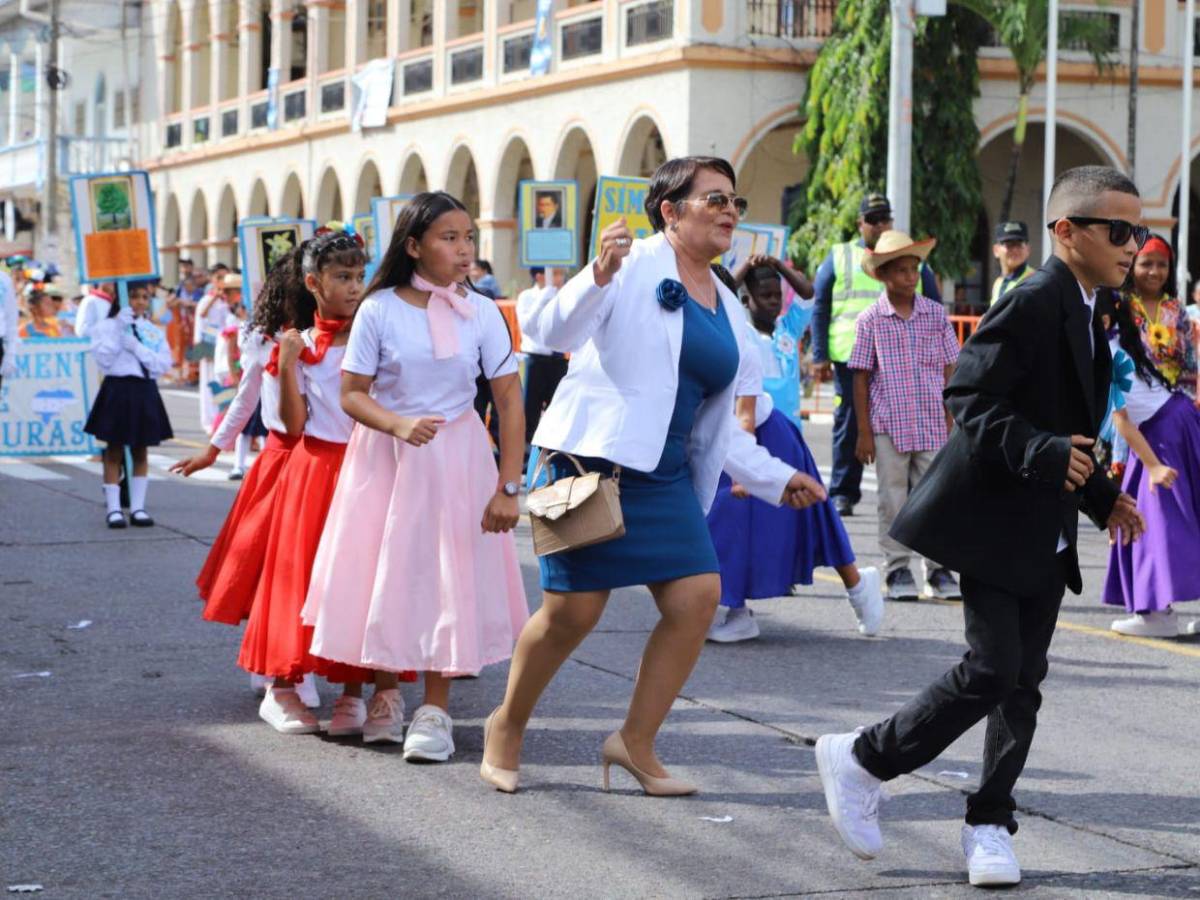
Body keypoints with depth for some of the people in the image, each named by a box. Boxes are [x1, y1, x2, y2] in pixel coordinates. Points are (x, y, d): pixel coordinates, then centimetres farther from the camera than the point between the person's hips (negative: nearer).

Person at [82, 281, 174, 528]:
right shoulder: (106, 326, -1)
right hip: (117, 390, -3)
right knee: (114, 451, 0)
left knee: (140, 451, 8)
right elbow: (104, 360, -13)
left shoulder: (153, 331, 9)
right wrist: (119, 329, -15)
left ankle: (138, 507, 13)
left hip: (145, 392, 4)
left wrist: (137, 347, -11)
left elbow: (164, 364, -1)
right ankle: (113, 508, 4)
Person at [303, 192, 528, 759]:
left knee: (448, 577, -1)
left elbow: (509, 400, -5)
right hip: (383, 455, 0)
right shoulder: (380, 309, -7)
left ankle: (435, 709, 8)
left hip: (457, 457, 0)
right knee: (382, 571, 5)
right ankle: (386, 692, 24)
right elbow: (352, 394, -4)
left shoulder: (481, 313, -5)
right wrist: (399, 425, -23)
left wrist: (508, 486, -11)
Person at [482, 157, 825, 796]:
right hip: (593, 458, -7)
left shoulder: (725, 307, 17)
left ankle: (636, 741, 6)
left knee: (699, 595, -7)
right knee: (574, 610, -5)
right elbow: (550, 331, -17)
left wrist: (776, 480, 20)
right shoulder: (633, 266, -5)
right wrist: (597, 278, -34)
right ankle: (507, 726, 19)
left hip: (665, 476, 7)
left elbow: (717, 425, 24)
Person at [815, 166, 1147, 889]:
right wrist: (1046, 454, -30)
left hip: (1047, 538, 9)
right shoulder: (1034, 304, -14)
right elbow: (970, 400, -21)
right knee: (992, 670, -11)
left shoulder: (1088, 318, 15)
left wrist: (1102, 498, 15)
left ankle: (991, 826, 14)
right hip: (994, 523, -9)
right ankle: (863, 760, 5)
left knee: (1024, 682, 7)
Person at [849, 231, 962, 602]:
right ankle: (898, 570, 12)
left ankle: (939, 569, 11)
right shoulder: (871, 320, 0)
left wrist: (950, 424, 4)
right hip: (888, 426, -1)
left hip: (932, 425, 1)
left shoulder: (936, 314, 4)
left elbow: (949, 371, 8)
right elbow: (861, 377, 1)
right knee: (893, 500, 4)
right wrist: (864, 432, -2)